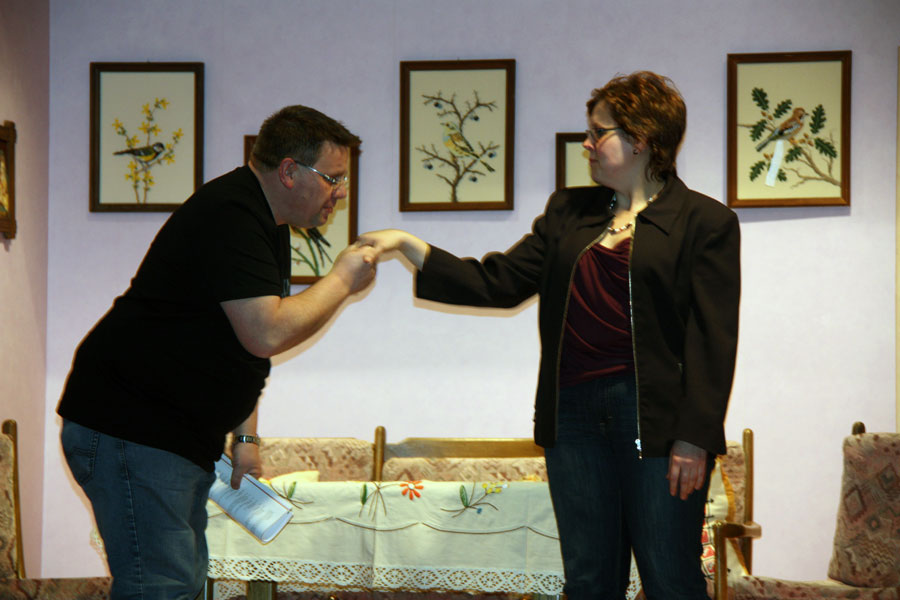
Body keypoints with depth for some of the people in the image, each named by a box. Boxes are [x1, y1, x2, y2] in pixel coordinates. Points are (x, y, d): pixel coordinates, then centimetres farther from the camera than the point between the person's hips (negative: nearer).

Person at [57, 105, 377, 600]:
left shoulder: (267, 224, 16)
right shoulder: (230, 216, -19)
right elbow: (267, 333, -27)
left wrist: (245, 435, 18)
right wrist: (342, 280, -13)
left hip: (184, 440, 11)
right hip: (130, 430, -11)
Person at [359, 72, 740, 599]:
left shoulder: (705, 222, 0)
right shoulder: (569, 212, 17)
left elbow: (712, 338, -6)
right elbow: (497, 282, 13)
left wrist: (694, 438, -12)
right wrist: (407, 245, 6)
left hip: (656, 420, -5)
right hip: (574, 413, 5)